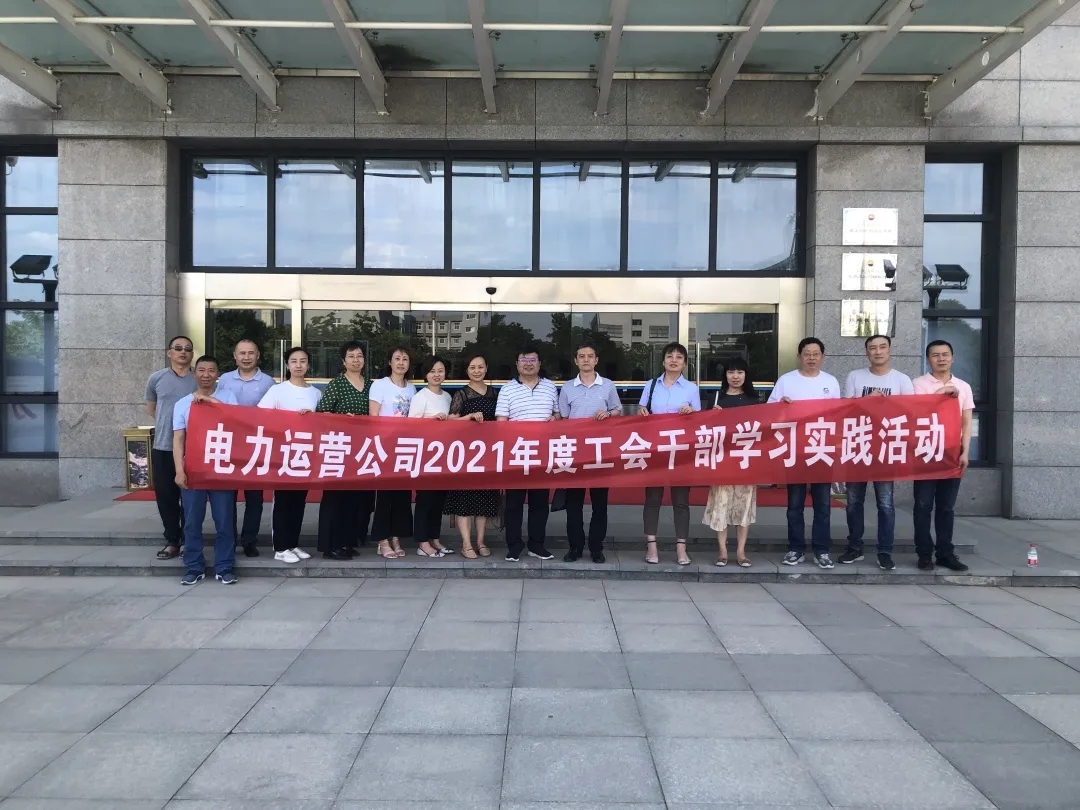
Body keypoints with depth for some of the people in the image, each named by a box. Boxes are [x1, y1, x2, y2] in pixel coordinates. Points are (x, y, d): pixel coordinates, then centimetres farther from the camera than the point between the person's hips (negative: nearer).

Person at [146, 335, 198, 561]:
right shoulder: (156, 378, 6)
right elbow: (150, 407, 19)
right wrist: (166, 423, 12)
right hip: (163, 447, 2)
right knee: (166, 497, 6)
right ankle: (172, 541, 16)